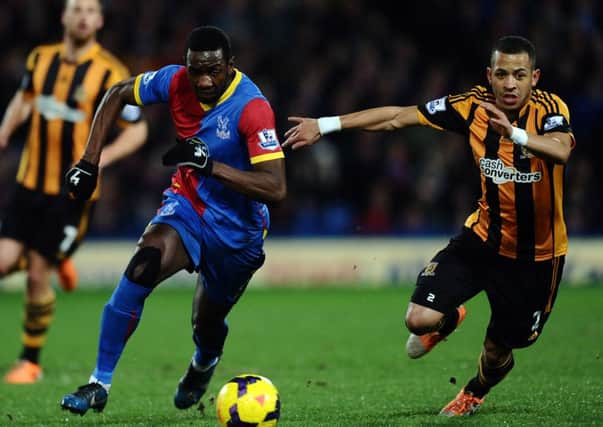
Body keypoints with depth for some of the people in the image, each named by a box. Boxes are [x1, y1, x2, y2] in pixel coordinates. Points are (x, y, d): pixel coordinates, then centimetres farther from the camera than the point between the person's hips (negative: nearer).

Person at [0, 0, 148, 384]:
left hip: (73, 192, -5)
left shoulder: (111, 73, -11)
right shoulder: (41, 58, 3)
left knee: (37, 274, -5)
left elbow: (137, 131, -6)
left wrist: (100, 158, -21)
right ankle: (58, 263, 28)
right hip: (31, 183, 5)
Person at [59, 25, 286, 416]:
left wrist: (210, 164, -41)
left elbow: (276, 188, -33)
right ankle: (100, 384, -20)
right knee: (142, 267, -28)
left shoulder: (252, 108, -27)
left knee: (207, 325, 13)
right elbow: (117, 95, 5)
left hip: (236, 229, -2)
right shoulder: (175, 82, -13)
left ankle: (203, 365, 55)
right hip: (187, 204, 2)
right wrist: (89, 162, -2)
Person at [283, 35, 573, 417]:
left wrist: (515, 133, -61)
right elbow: (398, 117, -8)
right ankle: (449, 319, 25)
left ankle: (475, 394, 49)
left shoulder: (550, 108, -21)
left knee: (498, 349, 10)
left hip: (537, 253, -2)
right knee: (420, 319, -15)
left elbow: (561, 149, -43)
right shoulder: (474, 106, -11)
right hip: (485, 237, 2)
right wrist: (326, 125, -11)